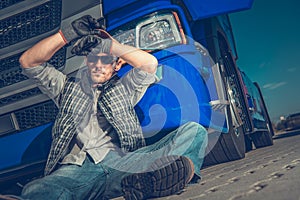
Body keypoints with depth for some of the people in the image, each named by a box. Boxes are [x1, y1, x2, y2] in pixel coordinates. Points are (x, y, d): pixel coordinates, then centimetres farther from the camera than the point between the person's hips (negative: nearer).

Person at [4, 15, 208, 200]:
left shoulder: (124, 88, 22)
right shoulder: (68, 87, 24)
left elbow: (150, 64, 4)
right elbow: (28, 62, 14)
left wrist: (106, 42, 0)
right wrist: (68, 33, 4)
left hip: (121, 162, 1)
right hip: (77, 169, 0)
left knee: (195, 130, -19)